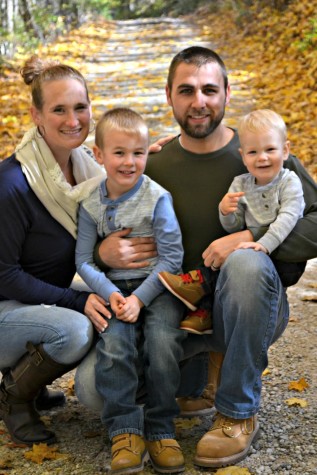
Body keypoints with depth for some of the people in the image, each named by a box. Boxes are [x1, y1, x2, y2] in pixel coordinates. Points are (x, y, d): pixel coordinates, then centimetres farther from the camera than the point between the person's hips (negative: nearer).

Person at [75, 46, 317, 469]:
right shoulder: (152, 167, 3)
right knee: (93, 385, -16)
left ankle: (239, 413, -18)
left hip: (246, 309, -2)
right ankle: (201, 374, 13)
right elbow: (106, 235, 9)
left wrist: (251, 237, -28)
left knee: (247, 263, -37)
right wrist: (103, 253, -16)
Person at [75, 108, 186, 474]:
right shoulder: (91, 204, 2)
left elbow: (171, 257, -9)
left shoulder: (157, 198, -7)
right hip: (115, 289, 2)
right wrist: (110, 293, -15)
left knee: (163, 341, -26)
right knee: (113, 344, -25)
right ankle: (124, 431, -11)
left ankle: (160, 430, -8)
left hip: (157, 287, -2)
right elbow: (83, 259, 2)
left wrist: (140, 298, -17)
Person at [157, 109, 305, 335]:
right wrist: (226, 213, -17)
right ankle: (206, 311, -18)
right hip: (251, 243, 5)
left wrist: (264, 244, -34)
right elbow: (235, 228, 6)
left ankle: (198, 282, -17)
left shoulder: (289, 182, -7)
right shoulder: (240, 184, 6)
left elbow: (287, 218, -20)